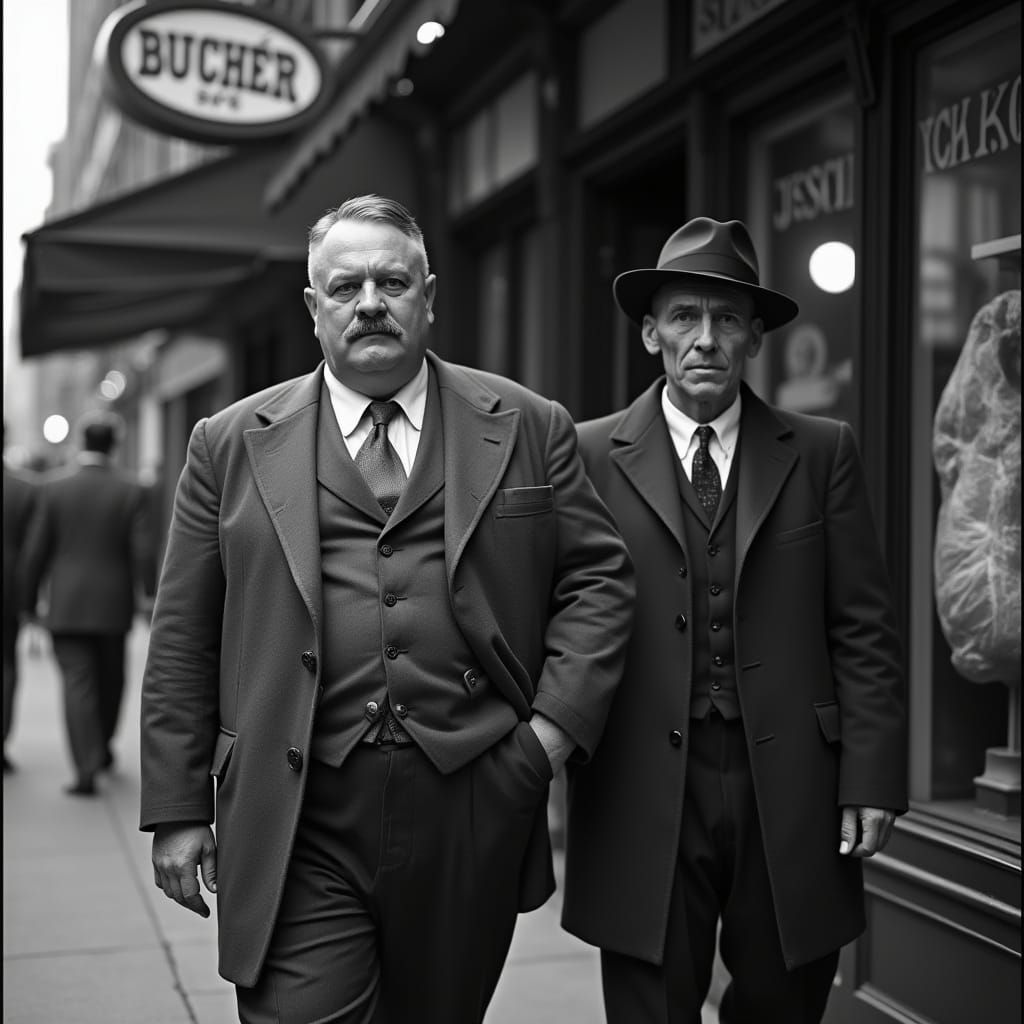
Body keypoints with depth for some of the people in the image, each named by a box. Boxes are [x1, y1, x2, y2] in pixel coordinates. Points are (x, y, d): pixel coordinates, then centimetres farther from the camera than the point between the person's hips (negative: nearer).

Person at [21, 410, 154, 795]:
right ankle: (102, 745, 37)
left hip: (66, 604, -1)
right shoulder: (130, 489, -6)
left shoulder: (53, 485, -5)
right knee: (110, 679, 20)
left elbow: (37, 548, -3)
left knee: (77, 683, -2)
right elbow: (143, 550, -9)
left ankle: (86, 768, -9)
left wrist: (30, 598, 6)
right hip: (113, 604, 1)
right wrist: (144, 595, 1)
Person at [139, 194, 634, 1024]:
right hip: (298, 823, -1)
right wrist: (178, 809, 3)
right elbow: (184, 638, 6)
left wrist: (555, 724, -4)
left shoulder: (529, 427, 7)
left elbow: (600, 579, 8)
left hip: (475, 807, 1)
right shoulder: (233, 443, 6)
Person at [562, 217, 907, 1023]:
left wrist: (872, 777, -3)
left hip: (791, 796, 2)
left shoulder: (823, 453, 5)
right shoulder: (592, 456, 1)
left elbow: (864, 631, 3)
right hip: (645, 797, -1)